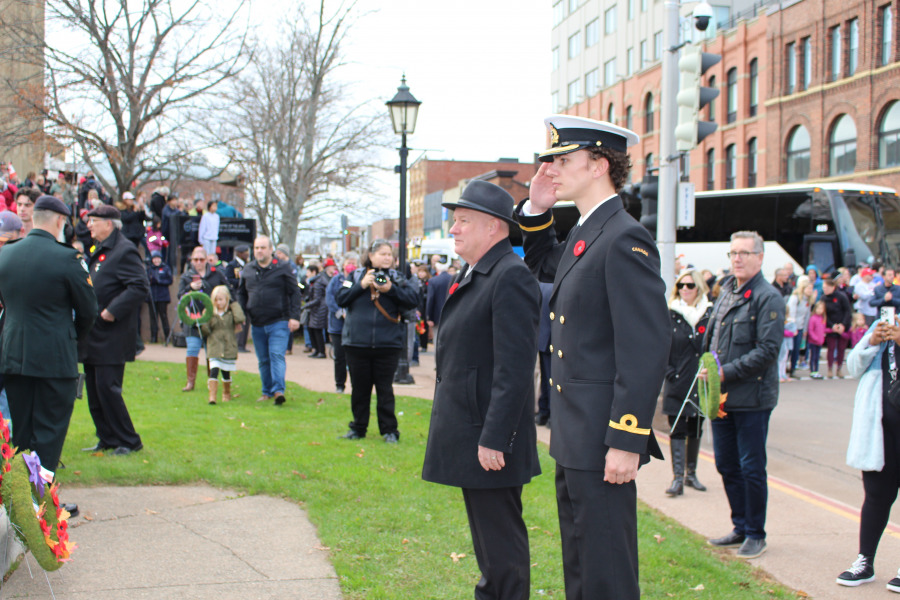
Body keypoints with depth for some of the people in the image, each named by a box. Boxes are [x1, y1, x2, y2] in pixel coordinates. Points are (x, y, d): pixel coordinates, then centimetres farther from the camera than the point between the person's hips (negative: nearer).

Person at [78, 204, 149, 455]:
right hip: (93, 337, 10)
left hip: (111, 338, -9)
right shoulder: (98, 250, 17)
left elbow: (140, 287, -22)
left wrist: (112, 311, -23)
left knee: (107, 389, -8)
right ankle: (107, 439, 21)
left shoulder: (124, 250, -13)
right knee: (94, 391, 11)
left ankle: (129, 441, 3)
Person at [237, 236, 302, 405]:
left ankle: (278, 390, -21)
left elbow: (294, 293, -2)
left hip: (279, 322, -5)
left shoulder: (282, 268, -2)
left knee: (277, 356, -15)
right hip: (257, 324, 5)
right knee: (263, 360, 11)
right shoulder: (248, 270, 11)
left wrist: (294, 317, -10)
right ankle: (267, 391, 20)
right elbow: (241, 294, 19)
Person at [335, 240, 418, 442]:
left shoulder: (396, 278, 5)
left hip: (387, 344, -1)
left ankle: (389, 430, 13)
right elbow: (341, 299, -3)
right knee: (359, 388, 9)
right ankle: (358, 428, 22)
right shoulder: (357, 275, 6)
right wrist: (361, 285, -11)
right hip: (357, 343, 1)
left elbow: (412, 300, -7)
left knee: (385, 389, 4)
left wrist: (391, 289, -17)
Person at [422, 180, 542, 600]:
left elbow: (514, 369, -24)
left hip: (489, 438, -10)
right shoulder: (472, 275, 14)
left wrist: (494, 439, -24)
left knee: (501, 538, -1)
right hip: (467, 434, 10)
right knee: (485, 531, 21)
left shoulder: (511, 278, -18)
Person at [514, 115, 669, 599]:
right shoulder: (582, 237, 11)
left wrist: (626, 441, -24)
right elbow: (543, 266, 33)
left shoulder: (624, 240, -18)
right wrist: (536, 209, 14)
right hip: (573, 440, 10)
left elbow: (648, 347, -23)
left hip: (602, 444, -10)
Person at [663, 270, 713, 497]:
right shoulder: (670, 315, -1)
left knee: (695, 430, 12)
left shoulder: (710, 314, 2)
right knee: (677, 430, -4)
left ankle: (691, 473, 24)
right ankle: (678, 478, -4)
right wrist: (670, 374, -8)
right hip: (678, 384, -2)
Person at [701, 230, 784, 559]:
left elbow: (768, 349, -18)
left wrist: (727, 372, -20)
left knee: (751, 468, 1)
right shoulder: (726, 290, 13)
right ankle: (740, 528, 27)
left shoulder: (768, 298, -11)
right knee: (726, 465, 13)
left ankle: (756, 534, 15)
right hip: (722, 396, 8)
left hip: (752, 398, -7)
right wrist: (709, 370, 7)